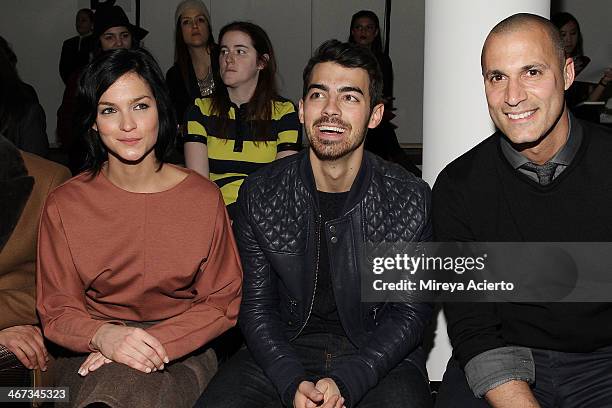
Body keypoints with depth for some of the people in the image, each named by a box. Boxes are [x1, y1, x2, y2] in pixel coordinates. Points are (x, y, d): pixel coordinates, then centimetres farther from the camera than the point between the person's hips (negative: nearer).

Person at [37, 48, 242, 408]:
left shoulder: (205, 198, -2)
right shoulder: (64, 205, -1)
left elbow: (223, 303, 0)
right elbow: (57, 311, 0)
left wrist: (156, 343, -16)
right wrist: (103, 335, -23)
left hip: (182, 352, -1)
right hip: (90, 355, 1)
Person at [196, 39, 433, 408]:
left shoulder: (411, 199, -7)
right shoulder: (259, 195, -3)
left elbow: (411, 313, -4)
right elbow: (257, 307, 0)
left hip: (379, 355, -1)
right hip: (285, 350, 1)